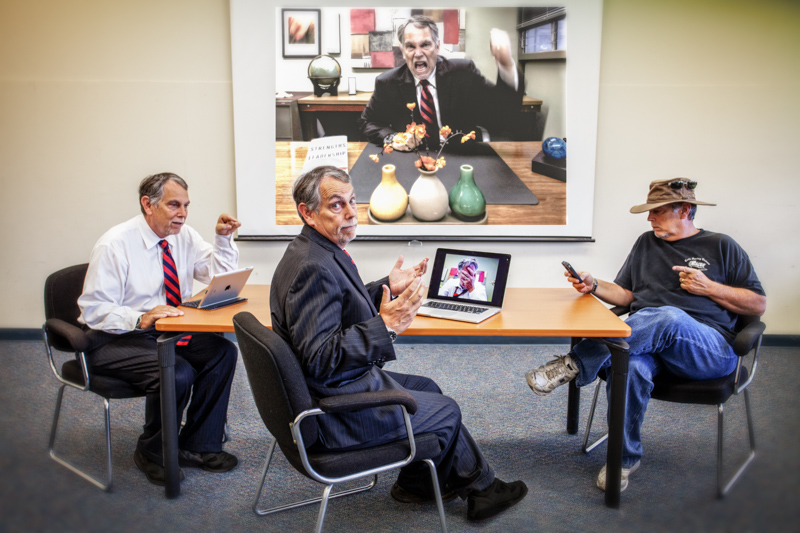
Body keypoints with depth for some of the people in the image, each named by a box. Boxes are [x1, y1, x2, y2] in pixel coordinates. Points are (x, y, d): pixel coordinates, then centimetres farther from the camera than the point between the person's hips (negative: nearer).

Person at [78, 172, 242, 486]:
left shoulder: (184, 237, 3)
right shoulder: (115, 244, -15)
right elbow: (93, 310, -18)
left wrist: (223, 239, -9)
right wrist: (141, 319, -35)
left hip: (167, 331, 6)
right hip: (115, 339, -6)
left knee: (223, 352, -18)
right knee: (177, 373, -31)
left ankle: (197, 445, -4)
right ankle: (152, 453, -4)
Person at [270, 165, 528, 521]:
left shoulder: (314, 252, 5)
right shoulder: (314, 267, -29)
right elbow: (320, 359, -32)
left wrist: (388, 289, 12)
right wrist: (385, 326, -34)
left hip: (340, 386, 10)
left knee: (427, 389, 25)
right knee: (446, 411, 7)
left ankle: (417, 485, 35)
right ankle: (479, 489, 31)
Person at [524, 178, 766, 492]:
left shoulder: (720, 247, 13)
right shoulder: (646, 243, 25)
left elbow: (758, 305, 10)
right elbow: (626, 294, 21)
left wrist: (709, 287, -2)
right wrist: (594, 286, 2)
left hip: (709, 348, -3)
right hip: (647, 340, 3)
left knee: (668, 317, -41)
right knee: (632, 366, -37)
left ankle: (576, 365, -35)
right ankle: (624, 457, -19)